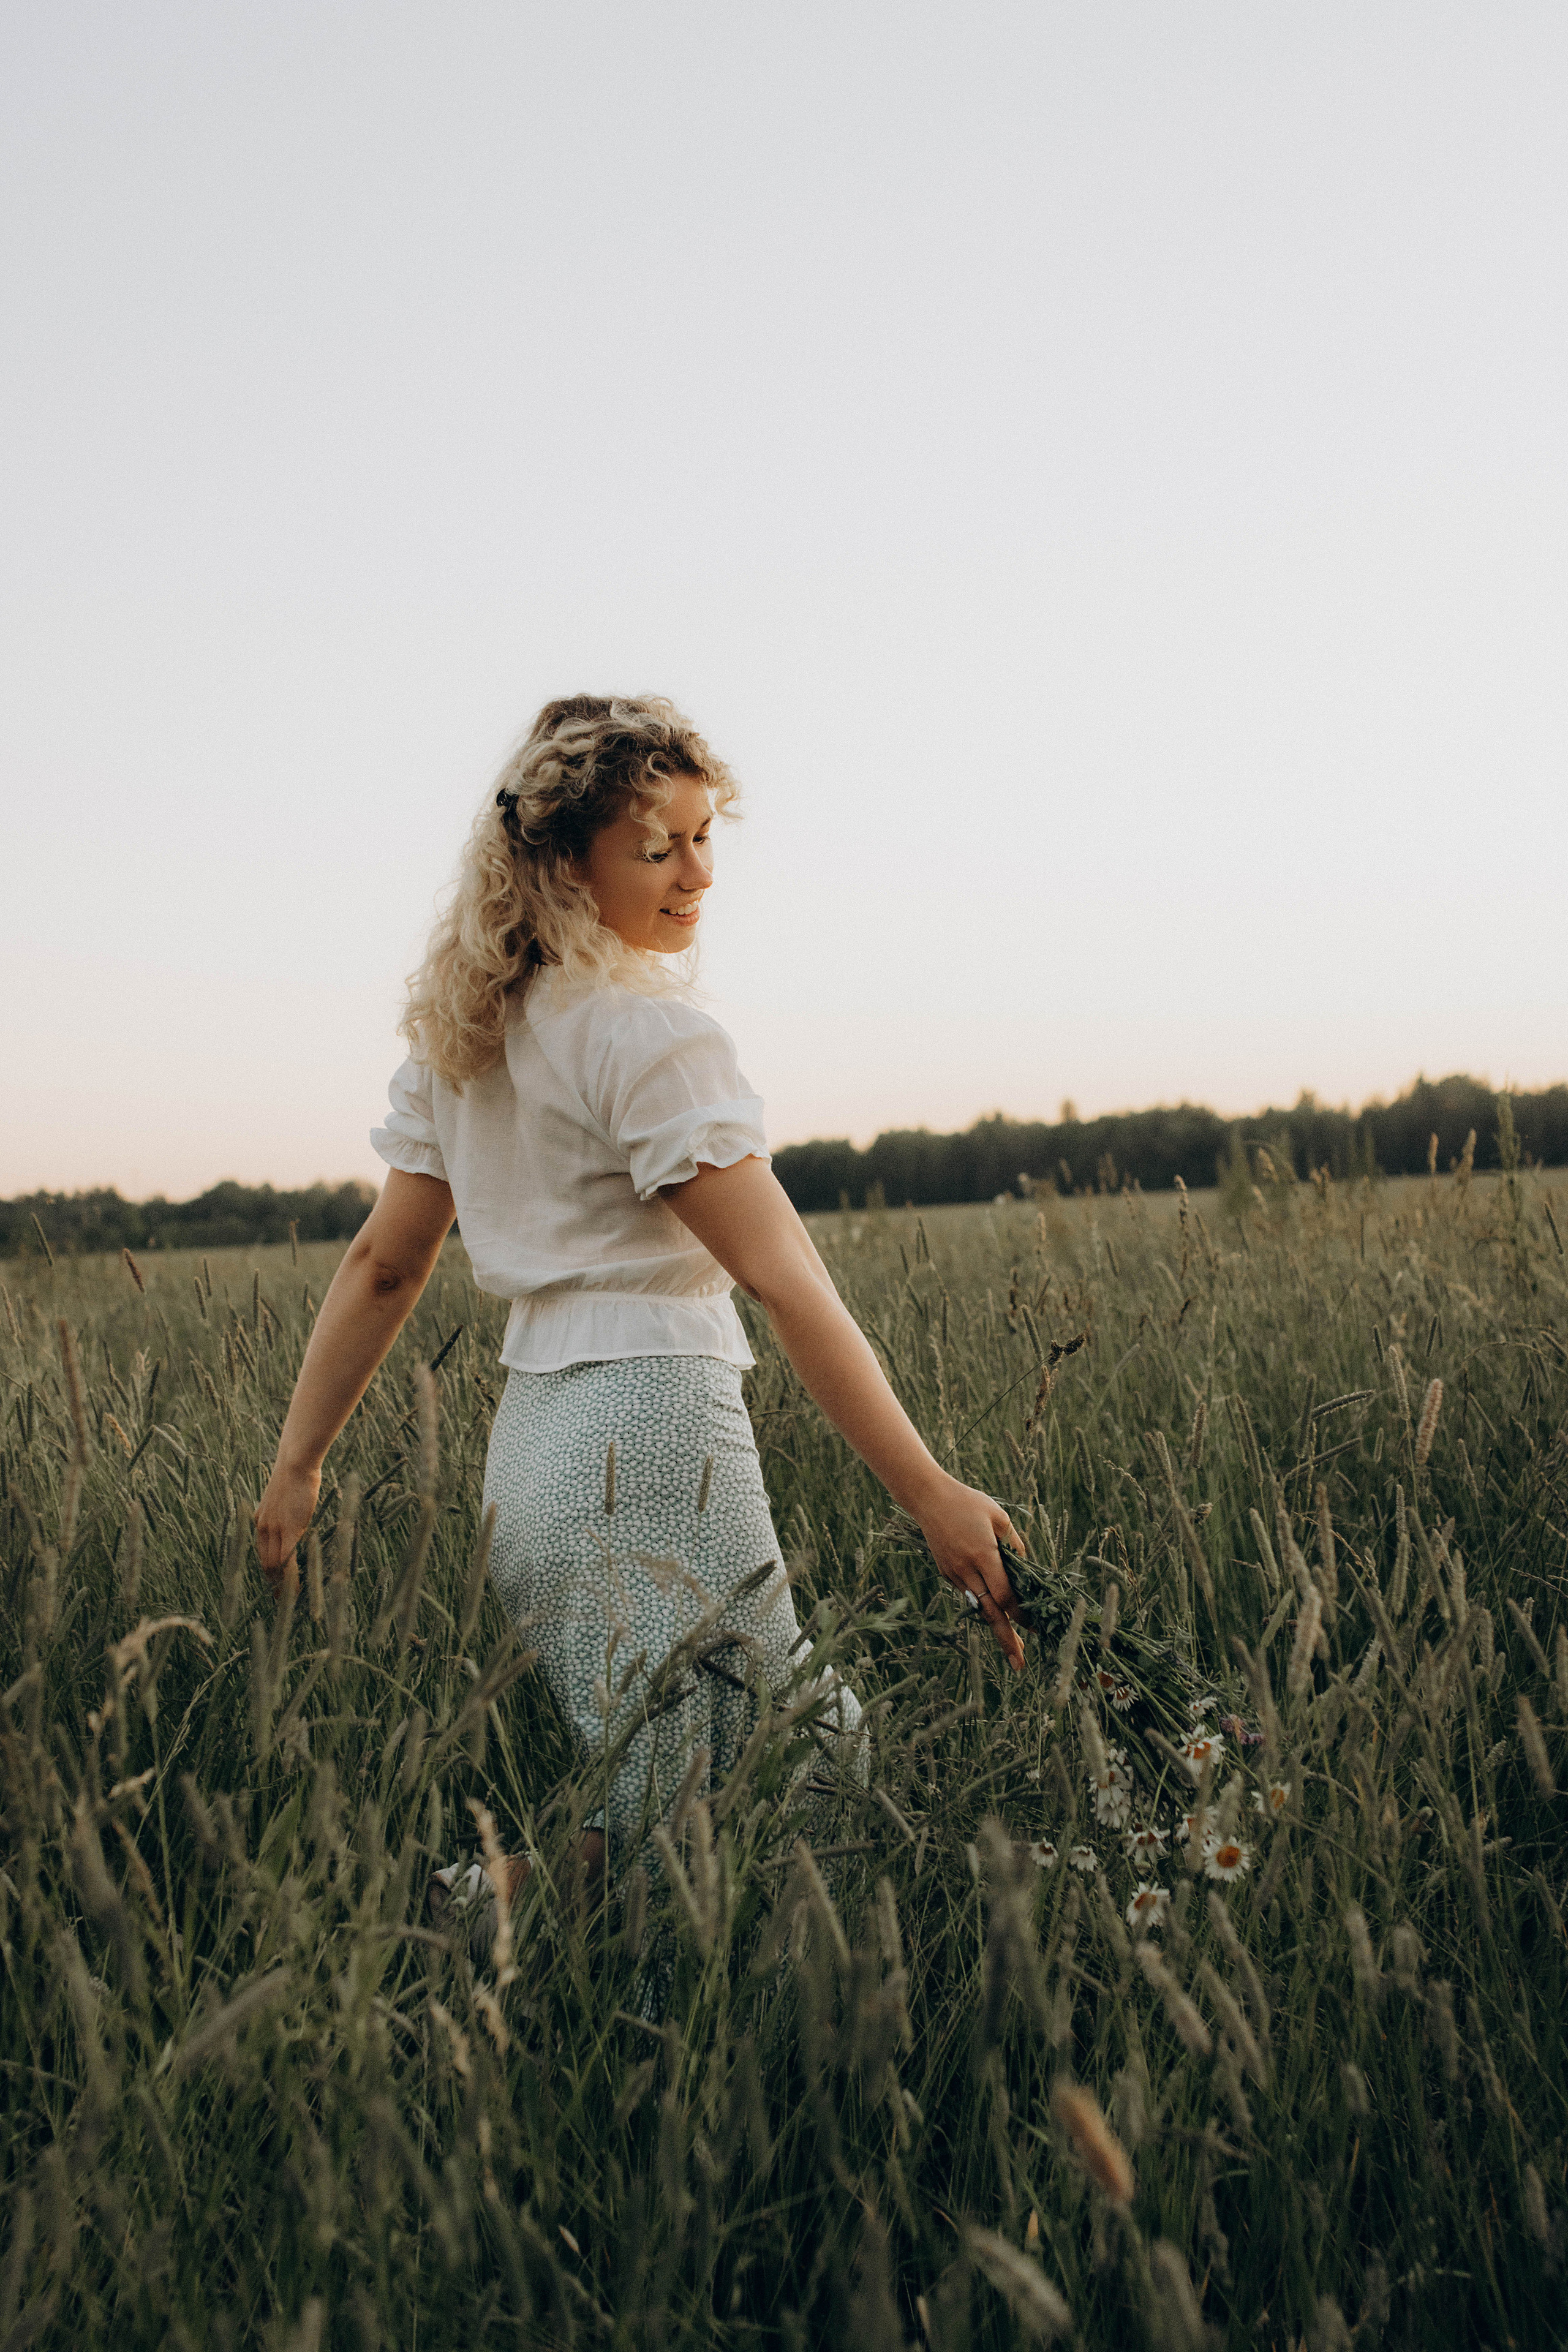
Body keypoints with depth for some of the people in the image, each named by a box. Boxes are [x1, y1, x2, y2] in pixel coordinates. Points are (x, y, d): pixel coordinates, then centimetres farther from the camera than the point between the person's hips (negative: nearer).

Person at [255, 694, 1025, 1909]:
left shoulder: (466, 1030, 12)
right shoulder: (649, 1034, -13)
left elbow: (383, 1266, 13)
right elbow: (783, 1276, -18)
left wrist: (296, 1467, 18)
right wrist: (932, 1496, -17)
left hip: (530, 1439, 9)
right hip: (652, 1432, -9)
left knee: (628, 1797, 18)